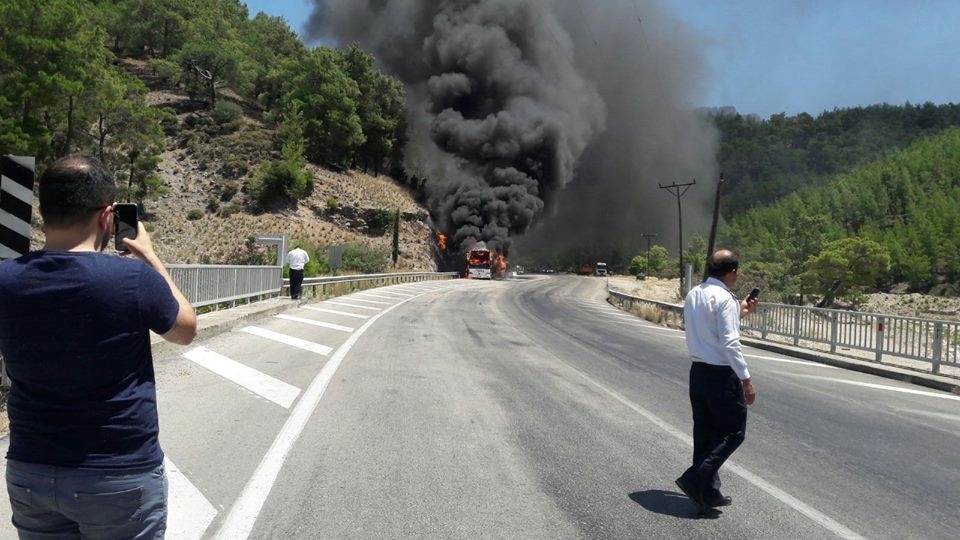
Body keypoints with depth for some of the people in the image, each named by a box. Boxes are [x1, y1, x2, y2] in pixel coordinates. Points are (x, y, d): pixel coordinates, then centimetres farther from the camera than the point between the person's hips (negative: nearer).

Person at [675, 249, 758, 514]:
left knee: (705, 432, 14)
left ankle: (708, 492, 21)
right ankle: (695, 479, -4)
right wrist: (746, 379, -17)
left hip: (698, 371, 8)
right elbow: (730, 342, -21)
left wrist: (739, 313, 20)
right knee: (733, 431, 5)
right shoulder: (724, 298, -17)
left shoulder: (693, 294, 9)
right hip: (721, 374, -8)